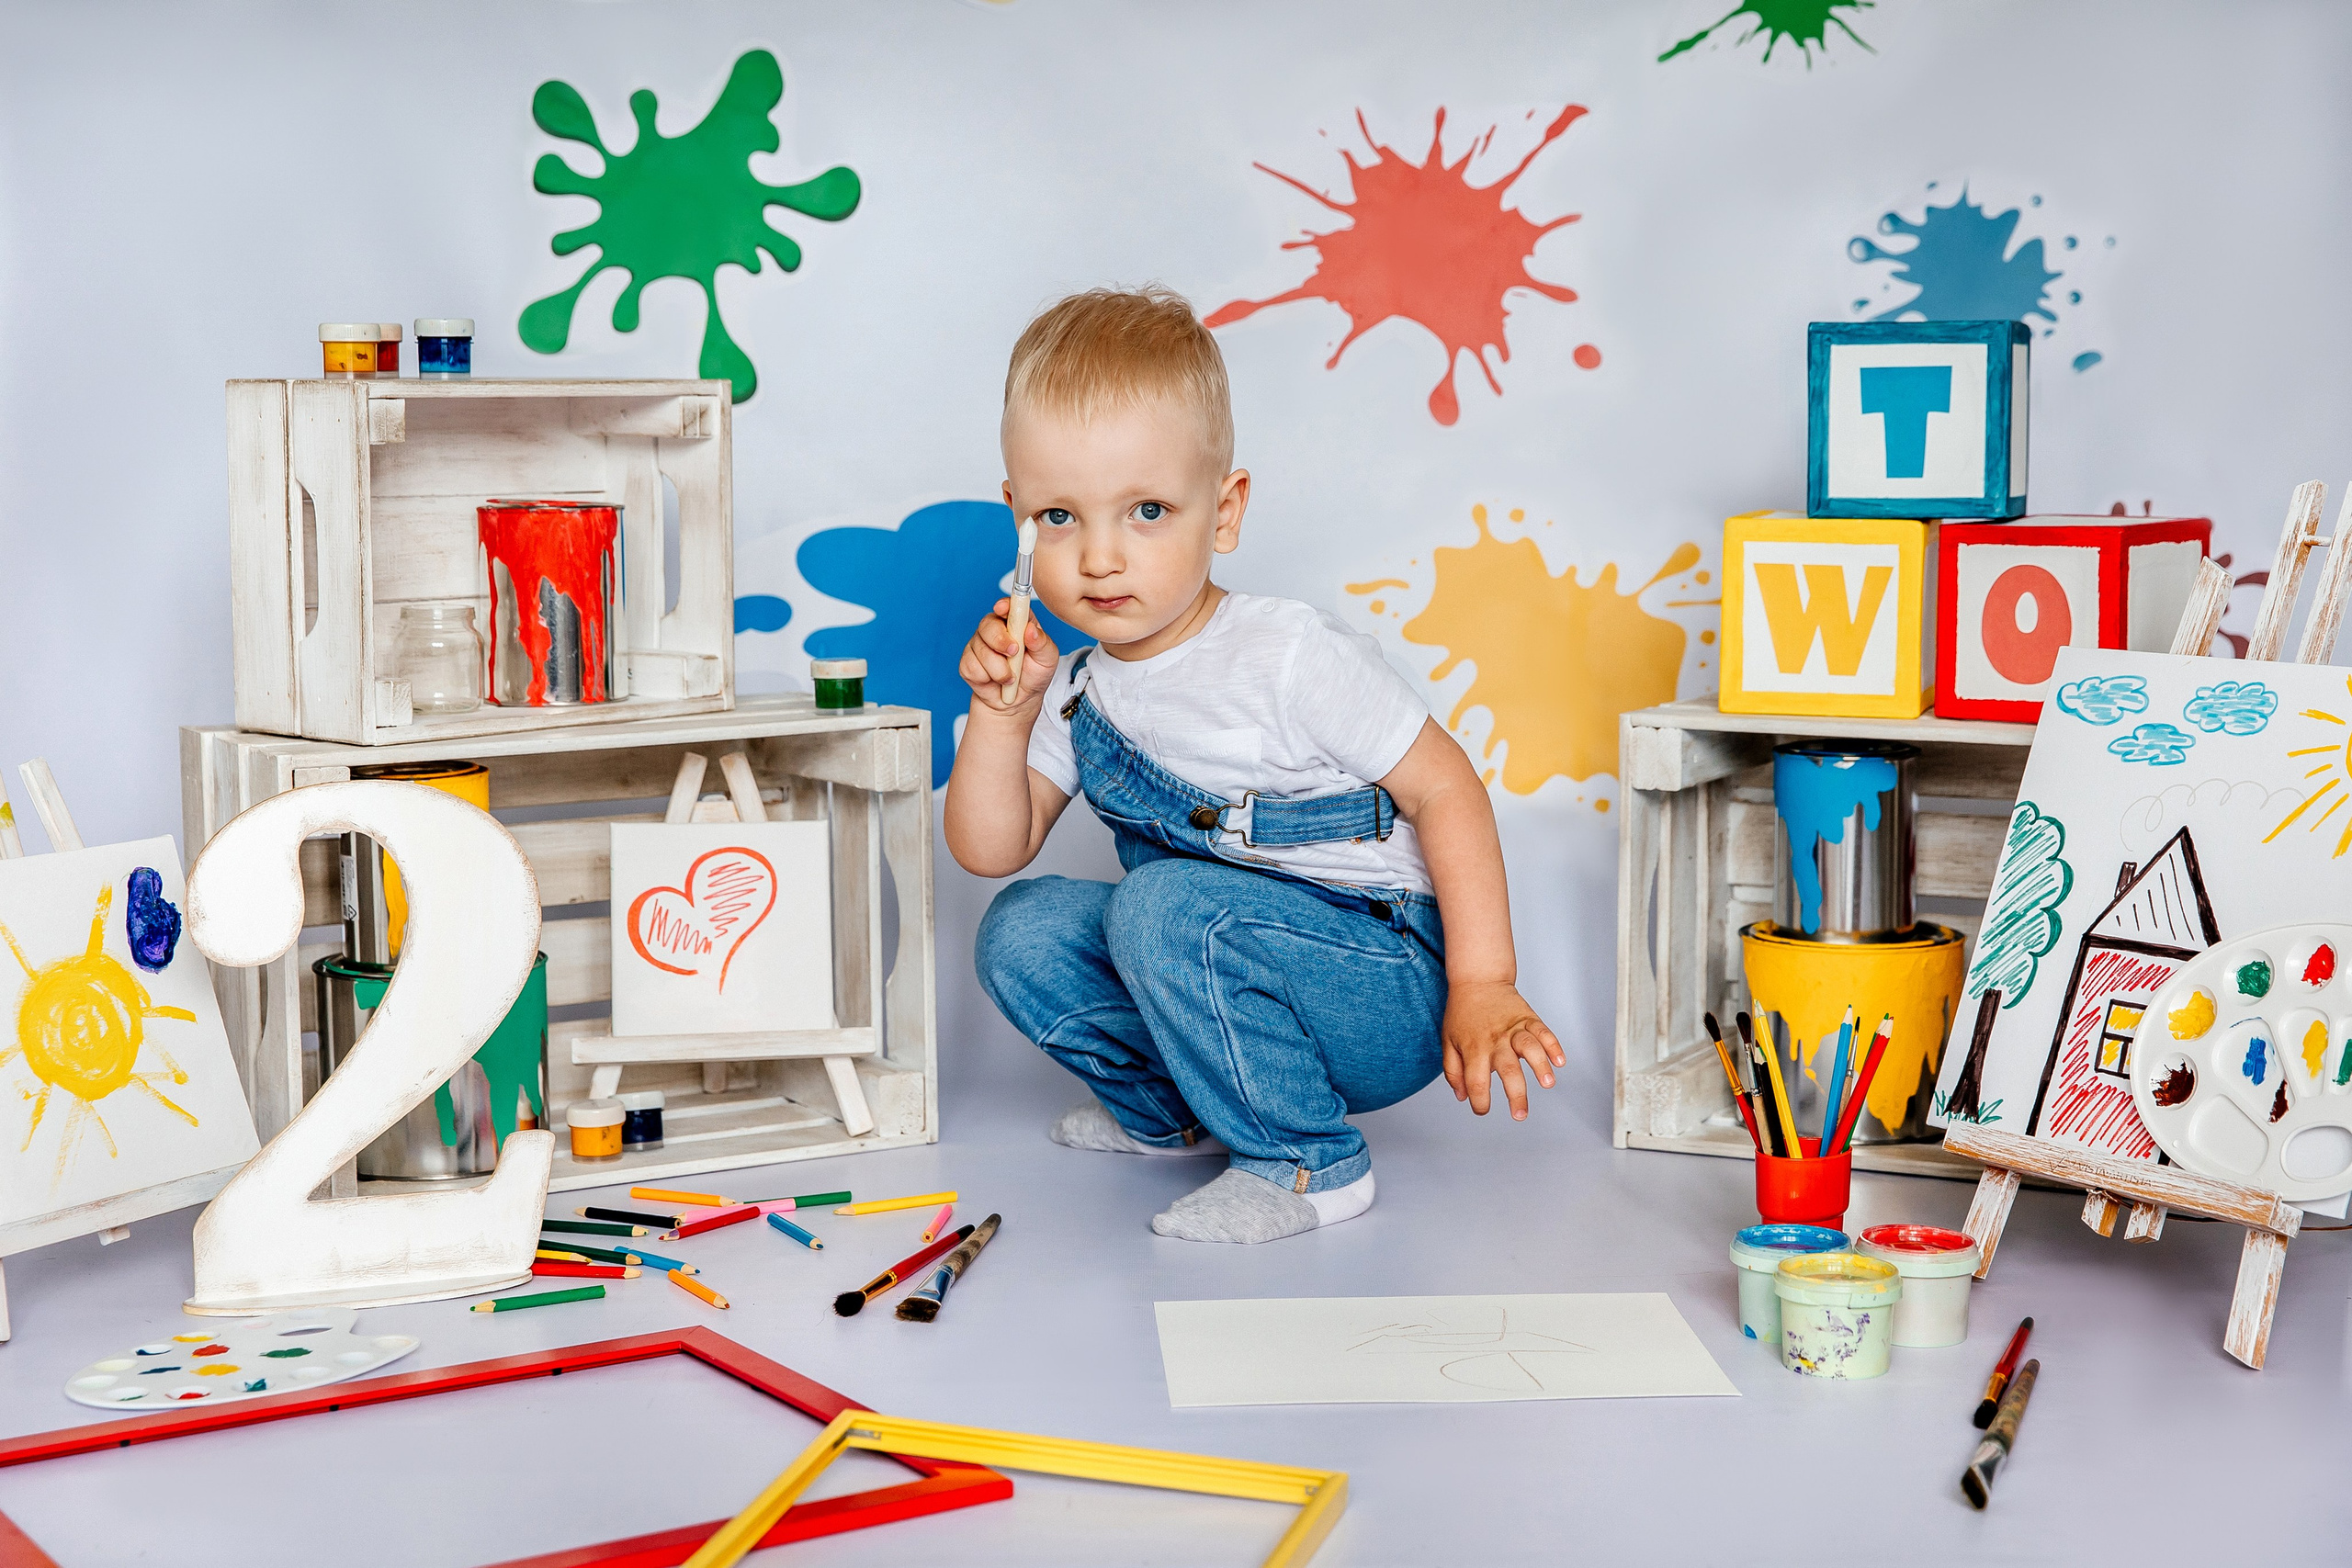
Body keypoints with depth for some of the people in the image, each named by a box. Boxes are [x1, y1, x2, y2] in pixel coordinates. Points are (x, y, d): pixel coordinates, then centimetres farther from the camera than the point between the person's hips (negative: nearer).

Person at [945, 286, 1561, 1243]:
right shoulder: (1079, 688, 2)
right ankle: (1173, 1110, 16)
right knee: (1024, 927, -3)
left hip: (1393, 1000, -7)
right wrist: (1001, 717, -14)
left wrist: (1484, 988, -20)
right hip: (1240, 981, 7)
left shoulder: (1287, 658, -18)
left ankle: (1306, 1162, -15)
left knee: (1167, 906, -30)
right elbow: (990, 849, 3)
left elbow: (1443, 788, -16)